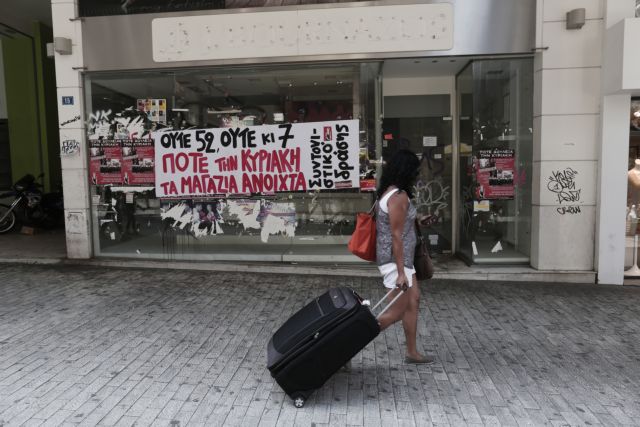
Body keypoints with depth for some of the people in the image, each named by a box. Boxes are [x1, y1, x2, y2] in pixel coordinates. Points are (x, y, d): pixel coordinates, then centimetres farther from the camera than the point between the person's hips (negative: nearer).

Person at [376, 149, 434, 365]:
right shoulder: (399, 196, -20)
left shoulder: (388, 192, 10)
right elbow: (396, 236, -23)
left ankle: (412, 353, 26)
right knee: (397, 311, -1)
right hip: (395, 259, -10)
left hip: (402, 258, 10)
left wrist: (416, 221, 30)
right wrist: (400, 273, -23)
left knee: (414, 300, 16)